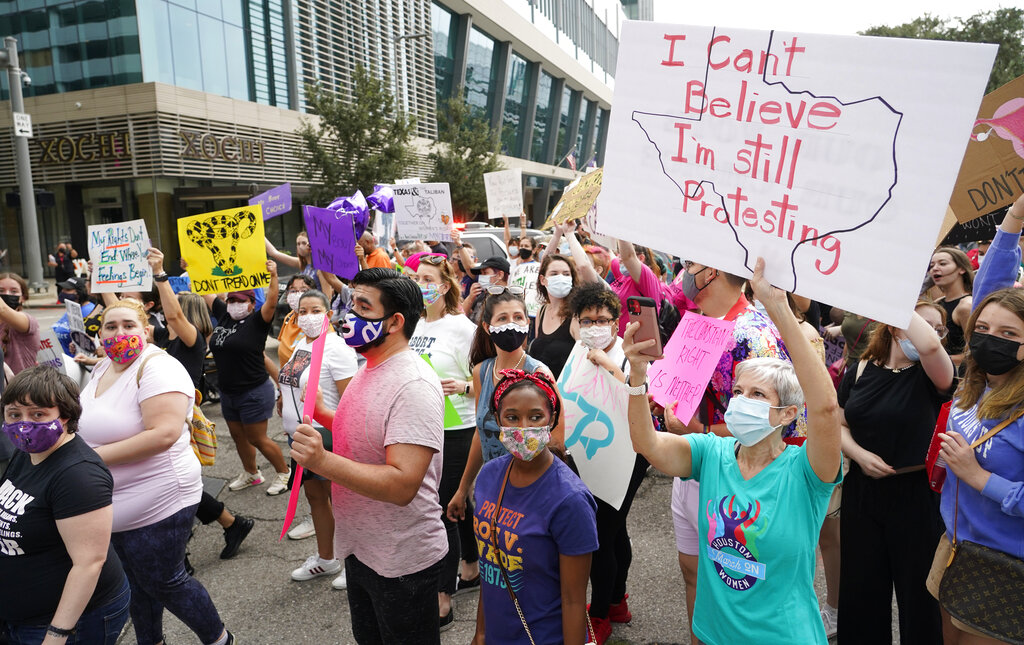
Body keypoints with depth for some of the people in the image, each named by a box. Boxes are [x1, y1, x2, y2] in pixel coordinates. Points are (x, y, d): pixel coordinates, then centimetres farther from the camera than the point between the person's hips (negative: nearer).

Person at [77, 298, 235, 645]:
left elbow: (163, 434, -31)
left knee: (164, 584, 6)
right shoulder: (104, 367, 7)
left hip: (156, 505, -8)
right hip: (113, 508, 8)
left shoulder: (158, 367, -21)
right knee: (134, 581, 23)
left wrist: (96, 456, -25)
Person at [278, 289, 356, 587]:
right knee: (314, 496, 19)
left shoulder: (336, 347, -17)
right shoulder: (301, 344, 10)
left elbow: (349, 400, -20)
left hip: (325, 436, -9)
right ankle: (325, 559, 36)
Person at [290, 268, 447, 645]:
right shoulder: (369, 367, 4)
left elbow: (402, 485, -32)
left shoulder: (413, 385, -26)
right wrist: (320, 414, 7)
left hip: (400, 562, -9)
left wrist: (324, 462, -39)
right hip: (360, 547, 9)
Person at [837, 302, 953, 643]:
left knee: (918, 590, 10)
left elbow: (929, 345, -32)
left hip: (915, 493, -3)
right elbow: (839, 425, 7)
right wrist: (860, 454, -12)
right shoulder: (860, 371, 3)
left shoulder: (931, 375, -8)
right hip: (862, 490, 3)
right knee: (860, 587, 15)